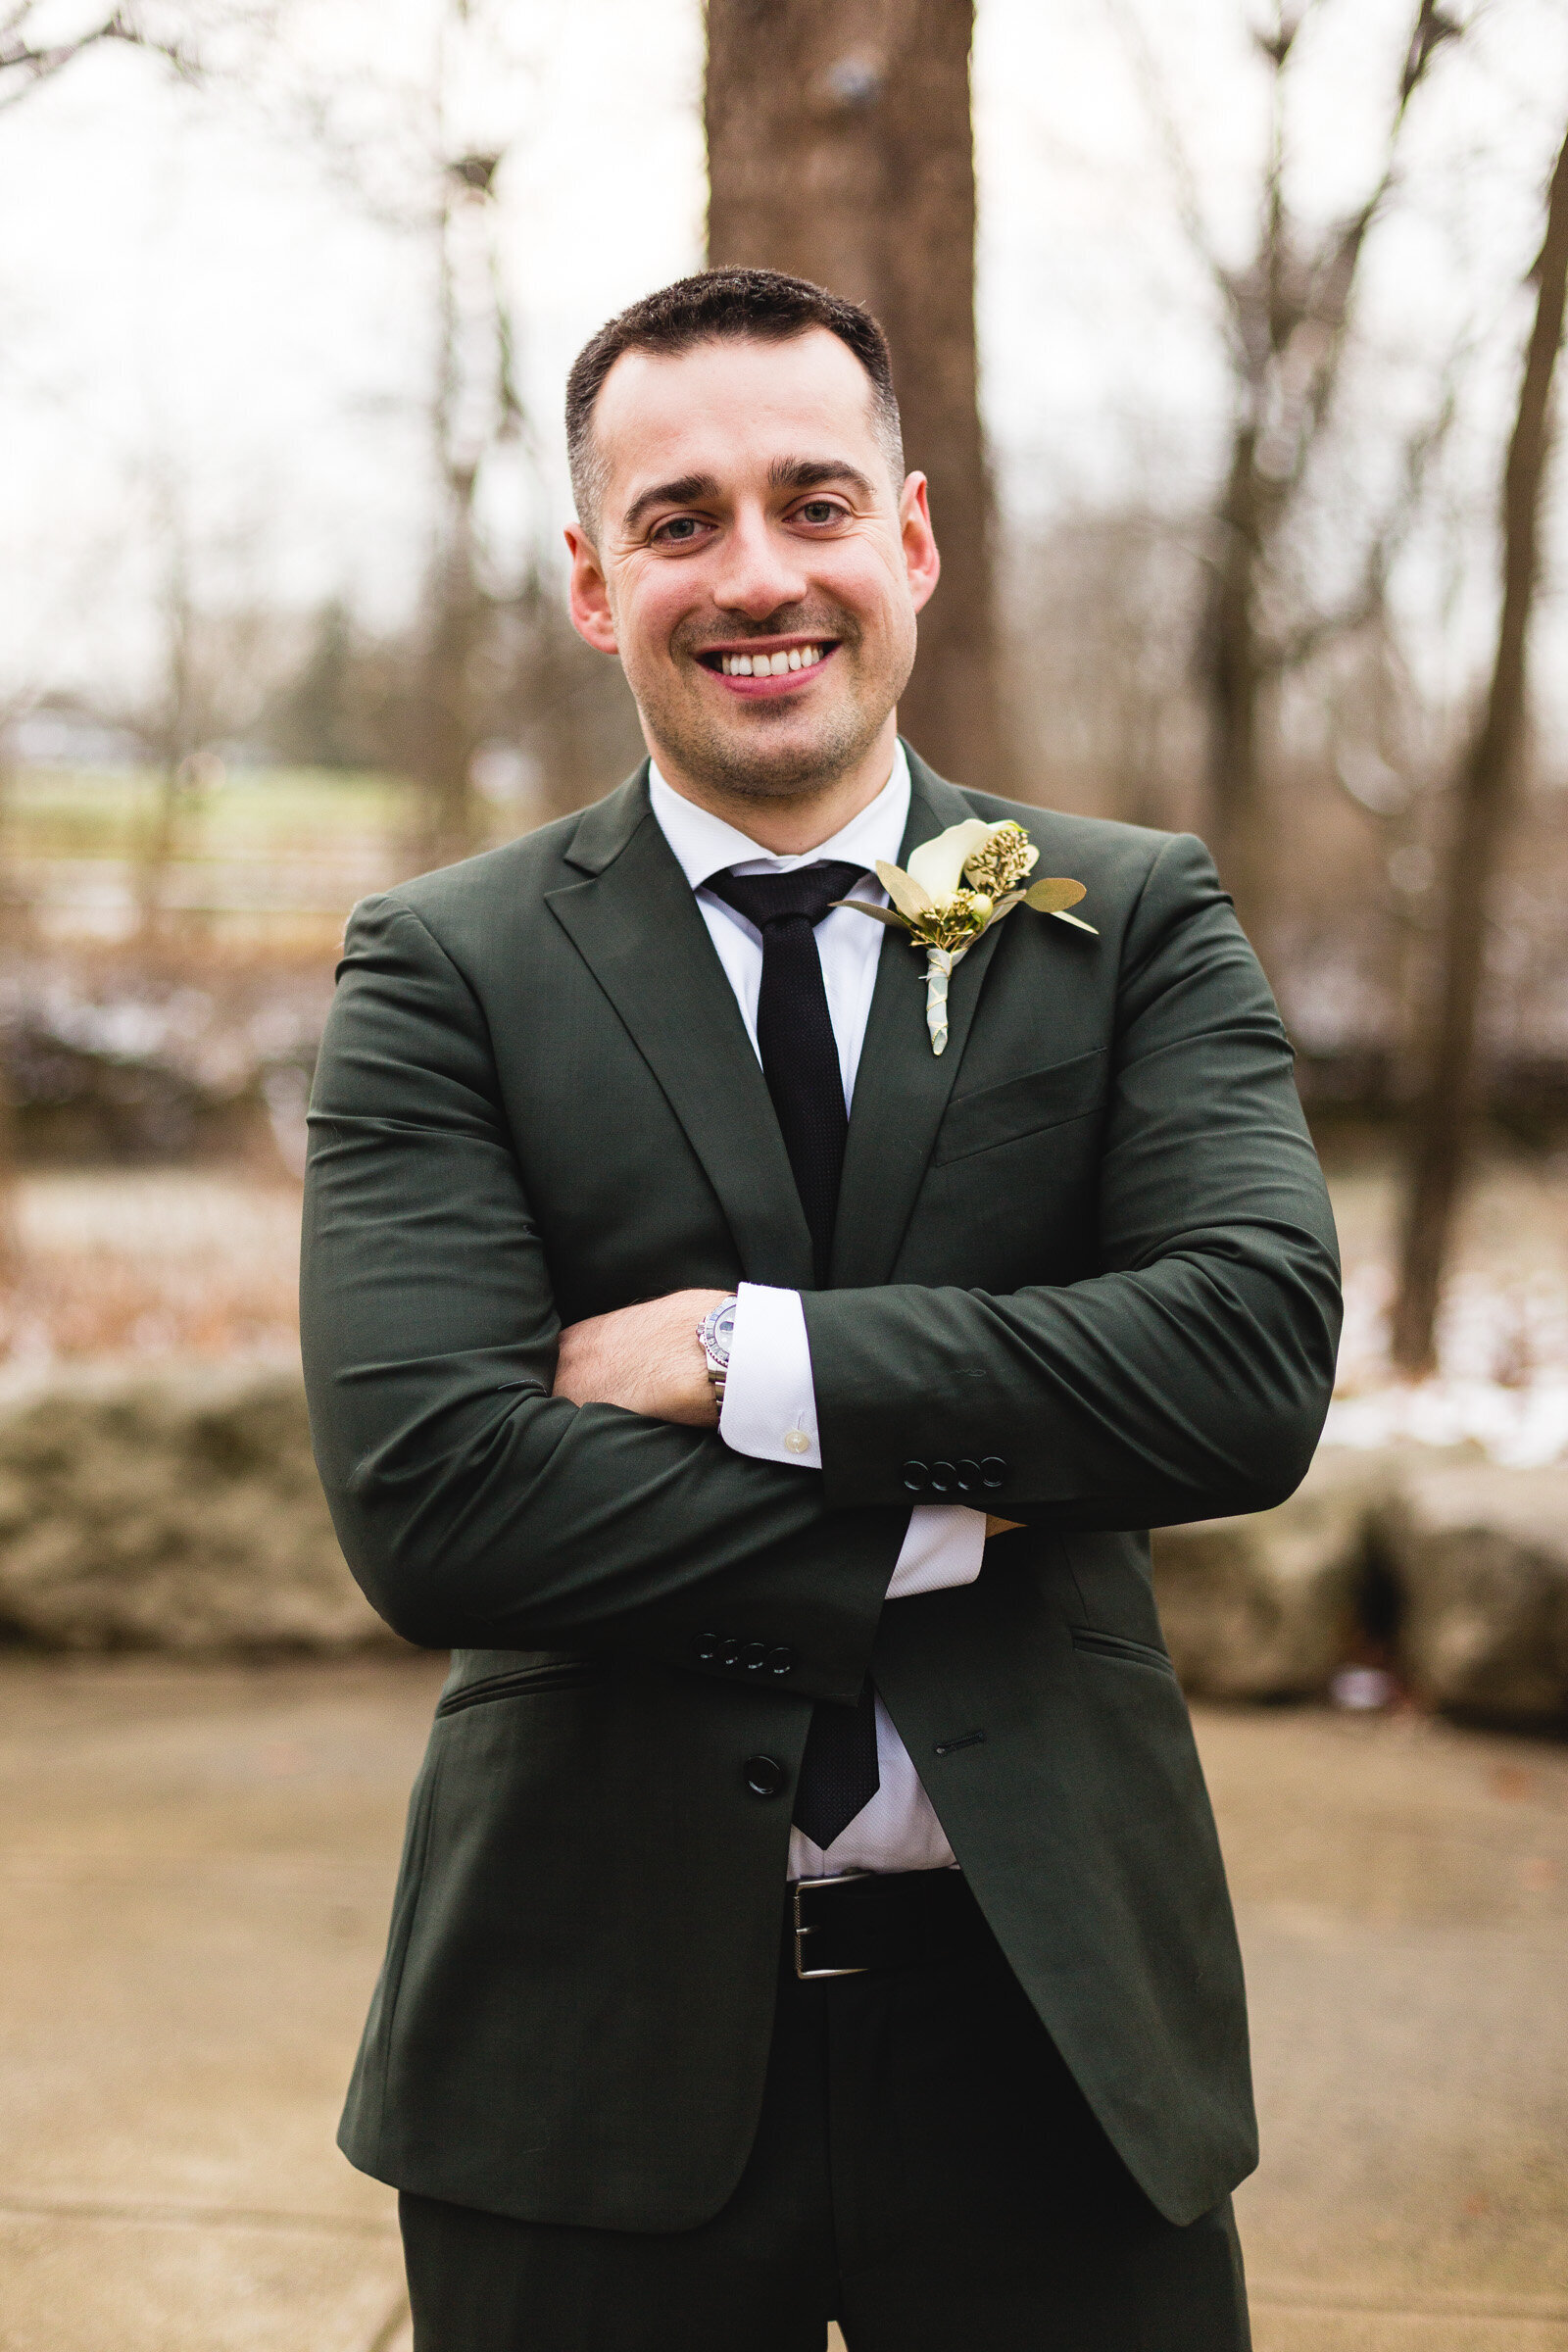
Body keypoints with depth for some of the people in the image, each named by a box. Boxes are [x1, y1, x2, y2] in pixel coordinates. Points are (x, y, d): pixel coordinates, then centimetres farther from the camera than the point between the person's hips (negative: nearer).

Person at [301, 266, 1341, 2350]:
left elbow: (1260, 1359, -13)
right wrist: (948, 1521, -13)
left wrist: (742, 1358, -16)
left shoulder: (1138, 921, 3)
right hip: (603, 2042, 0)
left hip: (1051, 2018, 1)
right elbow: (421, 1498, -14)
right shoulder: (445, 970, -2)